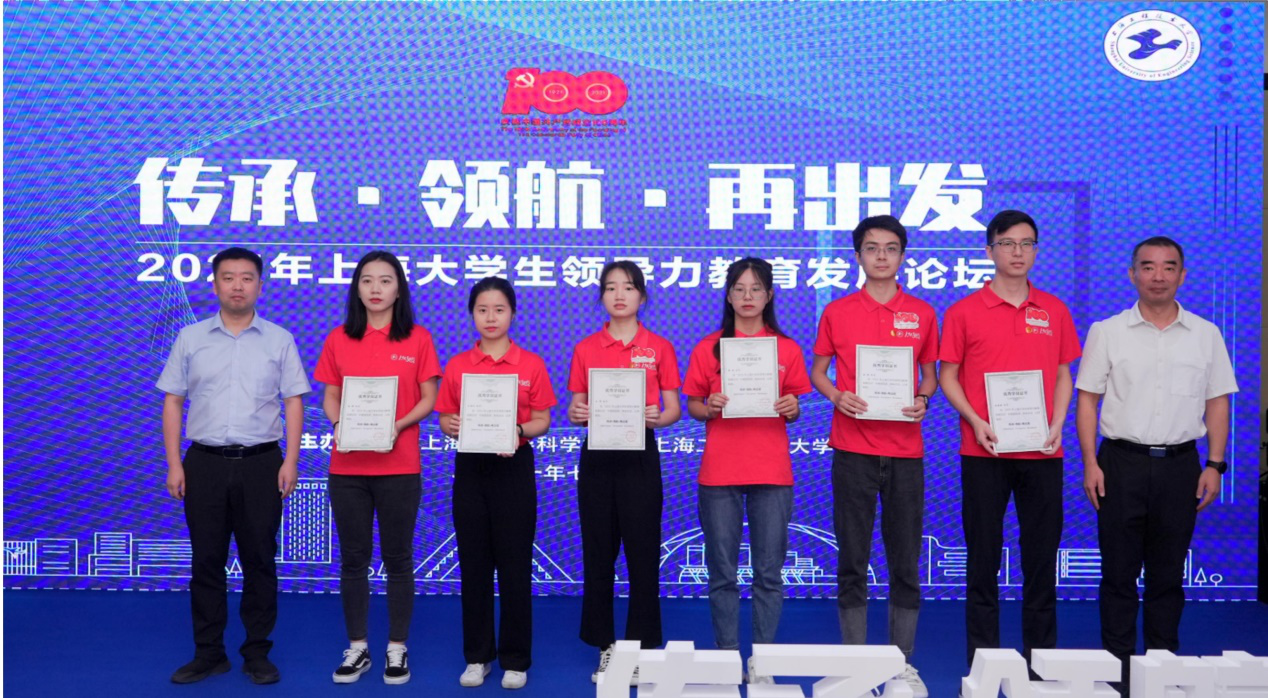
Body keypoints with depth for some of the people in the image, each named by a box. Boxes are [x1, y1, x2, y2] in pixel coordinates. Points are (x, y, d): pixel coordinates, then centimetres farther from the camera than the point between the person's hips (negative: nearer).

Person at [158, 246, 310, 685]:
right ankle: (208, 654, 17)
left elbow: (294, 402, 3)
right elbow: (172, 402, 7)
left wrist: (290, 461, -7)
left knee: (259, 560, 4)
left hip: (260, 463, -1)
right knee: (206, 560, 6)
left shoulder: (279, 341, 5)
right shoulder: (191, 339, 7)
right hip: (204, 463, 1)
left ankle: (257, 654, 14)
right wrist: (174, 464, 0)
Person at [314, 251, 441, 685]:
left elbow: (428, 398, 1)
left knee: (397, 558, 6)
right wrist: (340, 424, -11)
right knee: (353, 558, 9)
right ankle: (357, 648, 21)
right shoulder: (339, 339, 6)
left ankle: (397, 649, 17)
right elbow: (330, 397, 9)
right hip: (347, 466, 2)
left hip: (398, 467, -2)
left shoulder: (417, 339, 0)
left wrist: (398, 425, -16)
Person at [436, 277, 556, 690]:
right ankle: (477, 656, 19)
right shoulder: (457, 365, 4)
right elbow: (445, 417, 7)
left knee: (514, 565, 2)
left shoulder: (531, 364, -1)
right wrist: (452, 426, -15)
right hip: (469, 469, 2)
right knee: (474, 565, 7)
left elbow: (542, 421, 0)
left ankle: (515, 659, 13)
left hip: (514, 468, -2)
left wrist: (520, 432, -20)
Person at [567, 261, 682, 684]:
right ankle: (605, 646, 17)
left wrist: (657, 418, -20)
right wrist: (576, 413, -15)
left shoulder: (659, 348, 2)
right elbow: (576, 407, 8)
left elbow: (673, 410, 1)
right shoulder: (585, 349, 6)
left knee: (643, 553, 0)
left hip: (639, 457, -2)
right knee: (598, 554, 5)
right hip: (597, 457, 2)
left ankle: (643, 646, 13)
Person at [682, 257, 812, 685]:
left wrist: (791, 408, -12)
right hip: (719, 472, 0)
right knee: (722, 571, 5)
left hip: (772, 473, 1)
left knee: (769, 572, 4)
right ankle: (726, 657, 16)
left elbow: (794, 411, 10)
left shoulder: (787, 349, 5)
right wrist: (709, 407, -13)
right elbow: (692, 407, 7)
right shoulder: (709, 348, 3)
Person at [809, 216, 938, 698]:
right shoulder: (837, 312, 5)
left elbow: (930, 374, 15)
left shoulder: (922, 314, 8)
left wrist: (923, 399, -7)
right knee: (852, 560, 4)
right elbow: (817, 371, 10)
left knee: (906, 561, 6)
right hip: (853, 450, -1)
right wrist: (836, 396, -10)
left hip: (906, 451, 1)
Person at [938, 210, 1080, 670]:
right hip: (984, 451, -2)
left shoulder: (1054, 310, 8)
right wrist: (976, 422, -11)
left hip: (1042, 451, 2)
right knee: (984, 554, 4)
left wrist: (1058, 422, -3)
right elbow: (948, 376, 2)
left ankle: (1041, 656, 19)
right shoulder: (964, 312, 0)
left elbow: (1063, 374, 13)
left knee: (1042, 553, 7)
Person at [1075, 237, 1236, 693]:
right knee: (1119, 571, 4)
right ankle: (1118, 665, 13)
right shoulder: (1107, 332, 1)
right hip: (1122, 463, -1)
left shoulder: (1206, 335, 6)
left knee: (1168, 573, 10)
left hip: (1180, 465, 2)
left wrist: (1215, 465, 0)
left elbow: (1217, 403, 8)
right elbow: (1088, 400, 1)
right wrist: (1090, 463, -7)